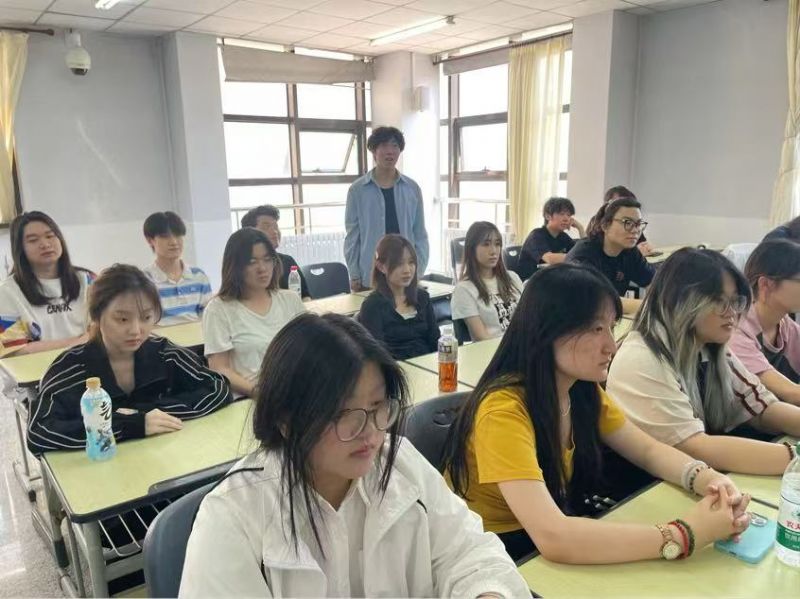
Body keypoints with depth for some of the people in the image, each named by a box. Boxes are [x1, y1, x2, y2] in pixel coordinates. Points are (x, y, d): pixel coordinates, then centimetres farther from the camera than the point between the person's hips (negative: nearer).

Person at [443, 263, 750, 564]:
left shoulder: (583, 389, -7)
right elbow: (552, 537, -38)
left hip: (561, 547, 6)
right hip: (490, 558, -6)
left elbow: (649, 451, 2)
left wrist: (705, 479, -18)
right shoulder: (503, 408, -30)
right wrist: (684, 534, -33)